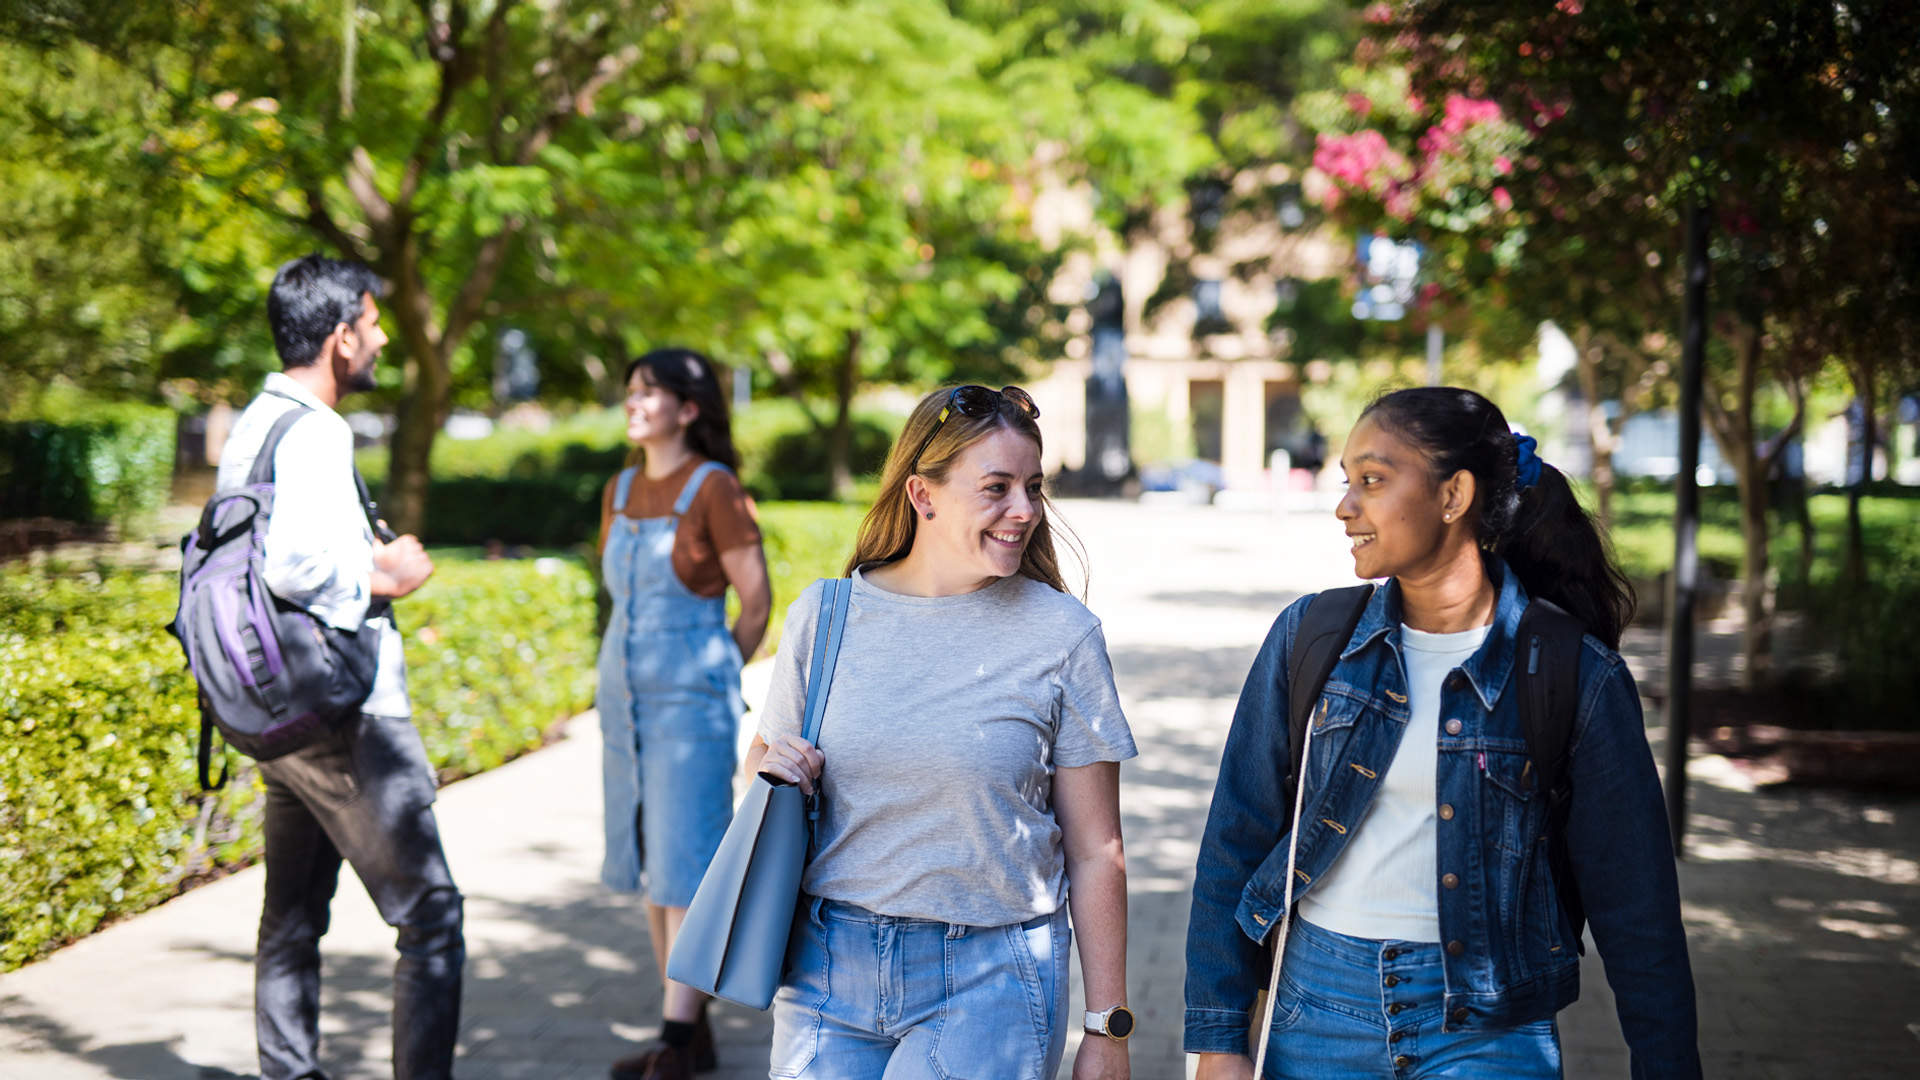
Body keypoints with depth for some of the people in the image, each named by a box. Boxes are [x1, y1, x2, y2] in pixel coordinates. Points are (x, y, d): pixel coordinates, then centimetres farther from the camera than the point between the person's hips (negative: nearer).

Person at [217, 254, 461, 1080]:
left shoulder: (252, 425, 12)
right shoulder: (313, 434, -18)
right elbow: (292, 568, -30)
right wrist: (379, 578, -14)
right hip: (345, 715, -10)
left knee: (293, 919, 16)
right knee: (430, 918, -3)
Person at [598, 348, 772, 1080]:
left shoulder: (715, 488, -10)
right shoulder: (620, 491, 10)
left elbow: (756, 601, -6)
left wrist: (707, 681, 4)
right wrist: (625, 676, 17)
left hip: (690, 698, -7)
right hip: (626, 695, 7)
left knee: (682, 862, -8)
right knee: (648, 860, 9)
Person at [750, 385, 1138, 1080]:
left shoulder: (1062, 635, -4)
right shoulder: (823, 614, 1)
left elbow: (1095, 853, -2)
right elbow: (765, 755, 16)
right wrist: (772, 767, -9)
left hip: (989, 982, -2)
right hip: (829, 967, 3)